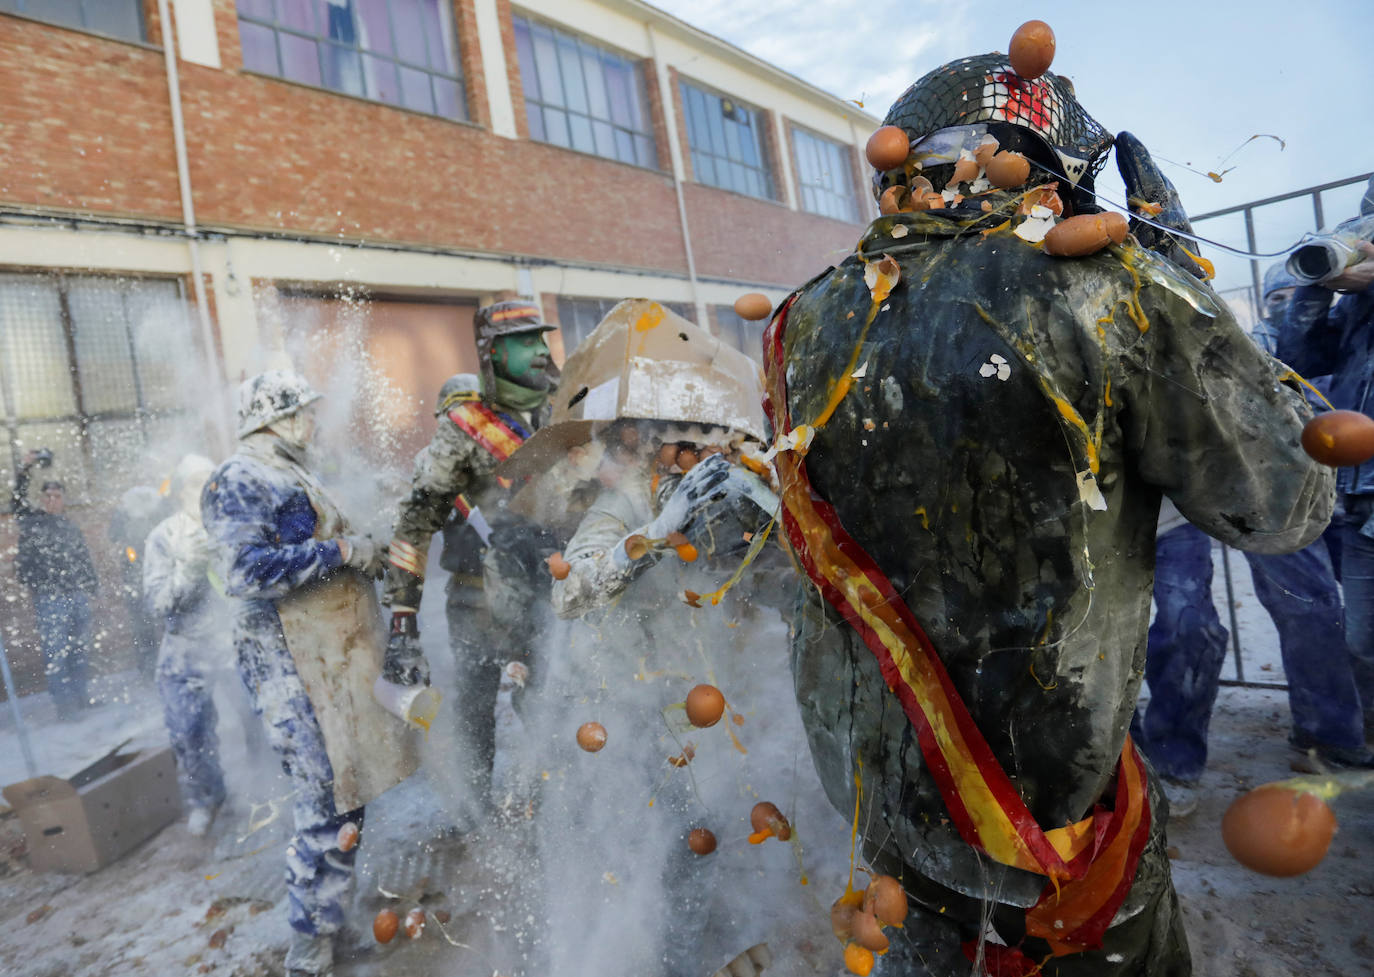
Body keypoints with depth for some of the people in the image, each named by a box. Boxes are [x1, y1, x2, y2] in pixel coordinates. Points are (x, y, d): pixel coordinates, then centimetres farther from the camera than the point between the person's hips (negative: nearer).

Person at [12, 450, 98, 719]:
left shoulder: (72, 527, 16)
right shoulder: (31, 520, 5)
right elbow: (18, 498, -10)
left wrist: (90, 589, 16)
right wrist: (24, 470, -22)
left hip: (78, 596, 5)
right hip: (49, 598, -5)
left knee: (80, 649, 10)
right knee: (55, 651, -5)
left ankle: (80, 695, 20)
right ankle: (63, 702, -1)